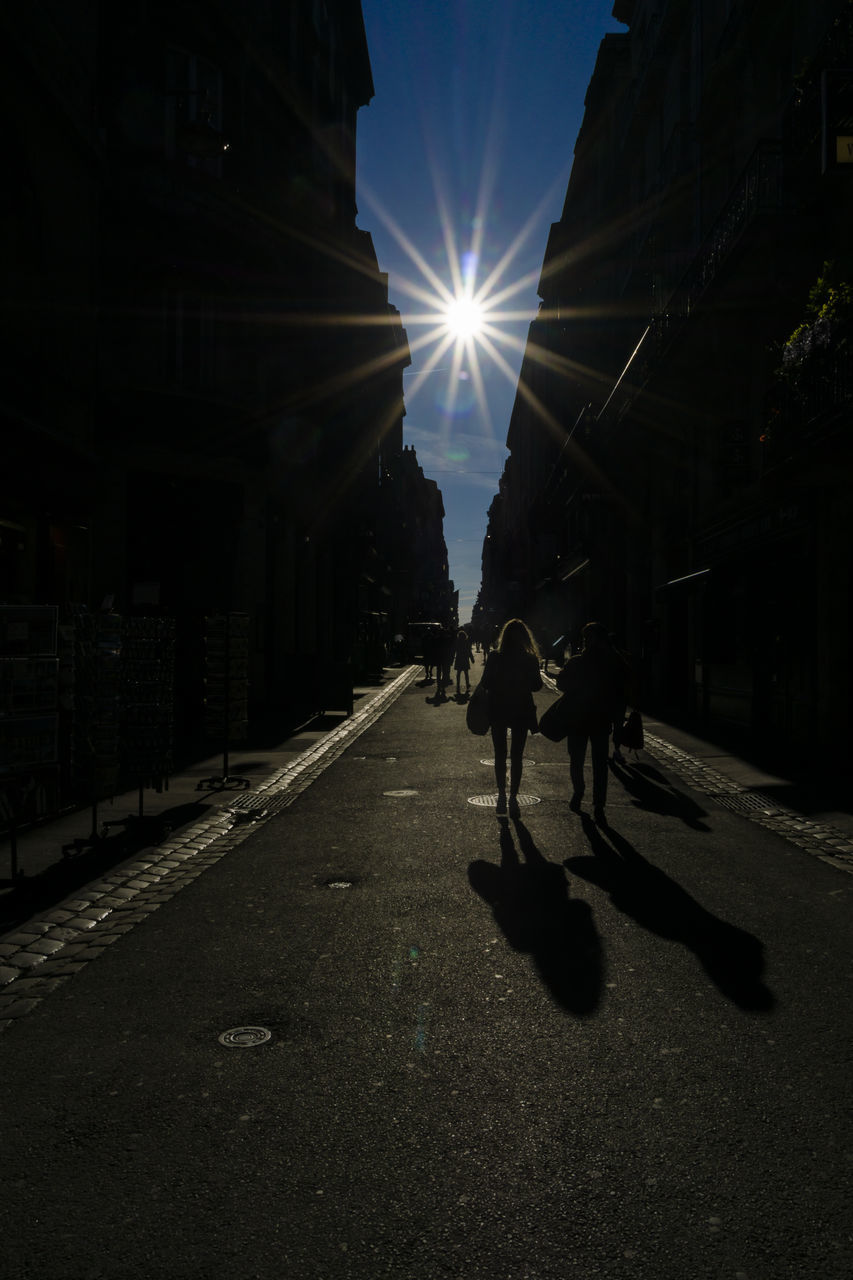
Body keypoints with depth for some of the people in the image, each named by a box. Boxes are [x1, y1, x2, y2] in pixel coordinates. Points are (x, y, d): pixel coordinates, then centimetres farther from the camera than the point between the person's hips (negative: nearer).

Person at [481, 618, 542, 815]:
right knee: (516, 756, 8)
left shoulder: (494, 657, -11)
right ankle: (513, 797, 11)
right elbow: (537, 685, -2)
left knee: (500, 756, 12)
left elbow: (485, 685, -6)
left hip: (498, 712, 0)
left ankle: (502, 795, 11)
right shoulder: (530, 660, -10)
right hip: (522, 712, 0)